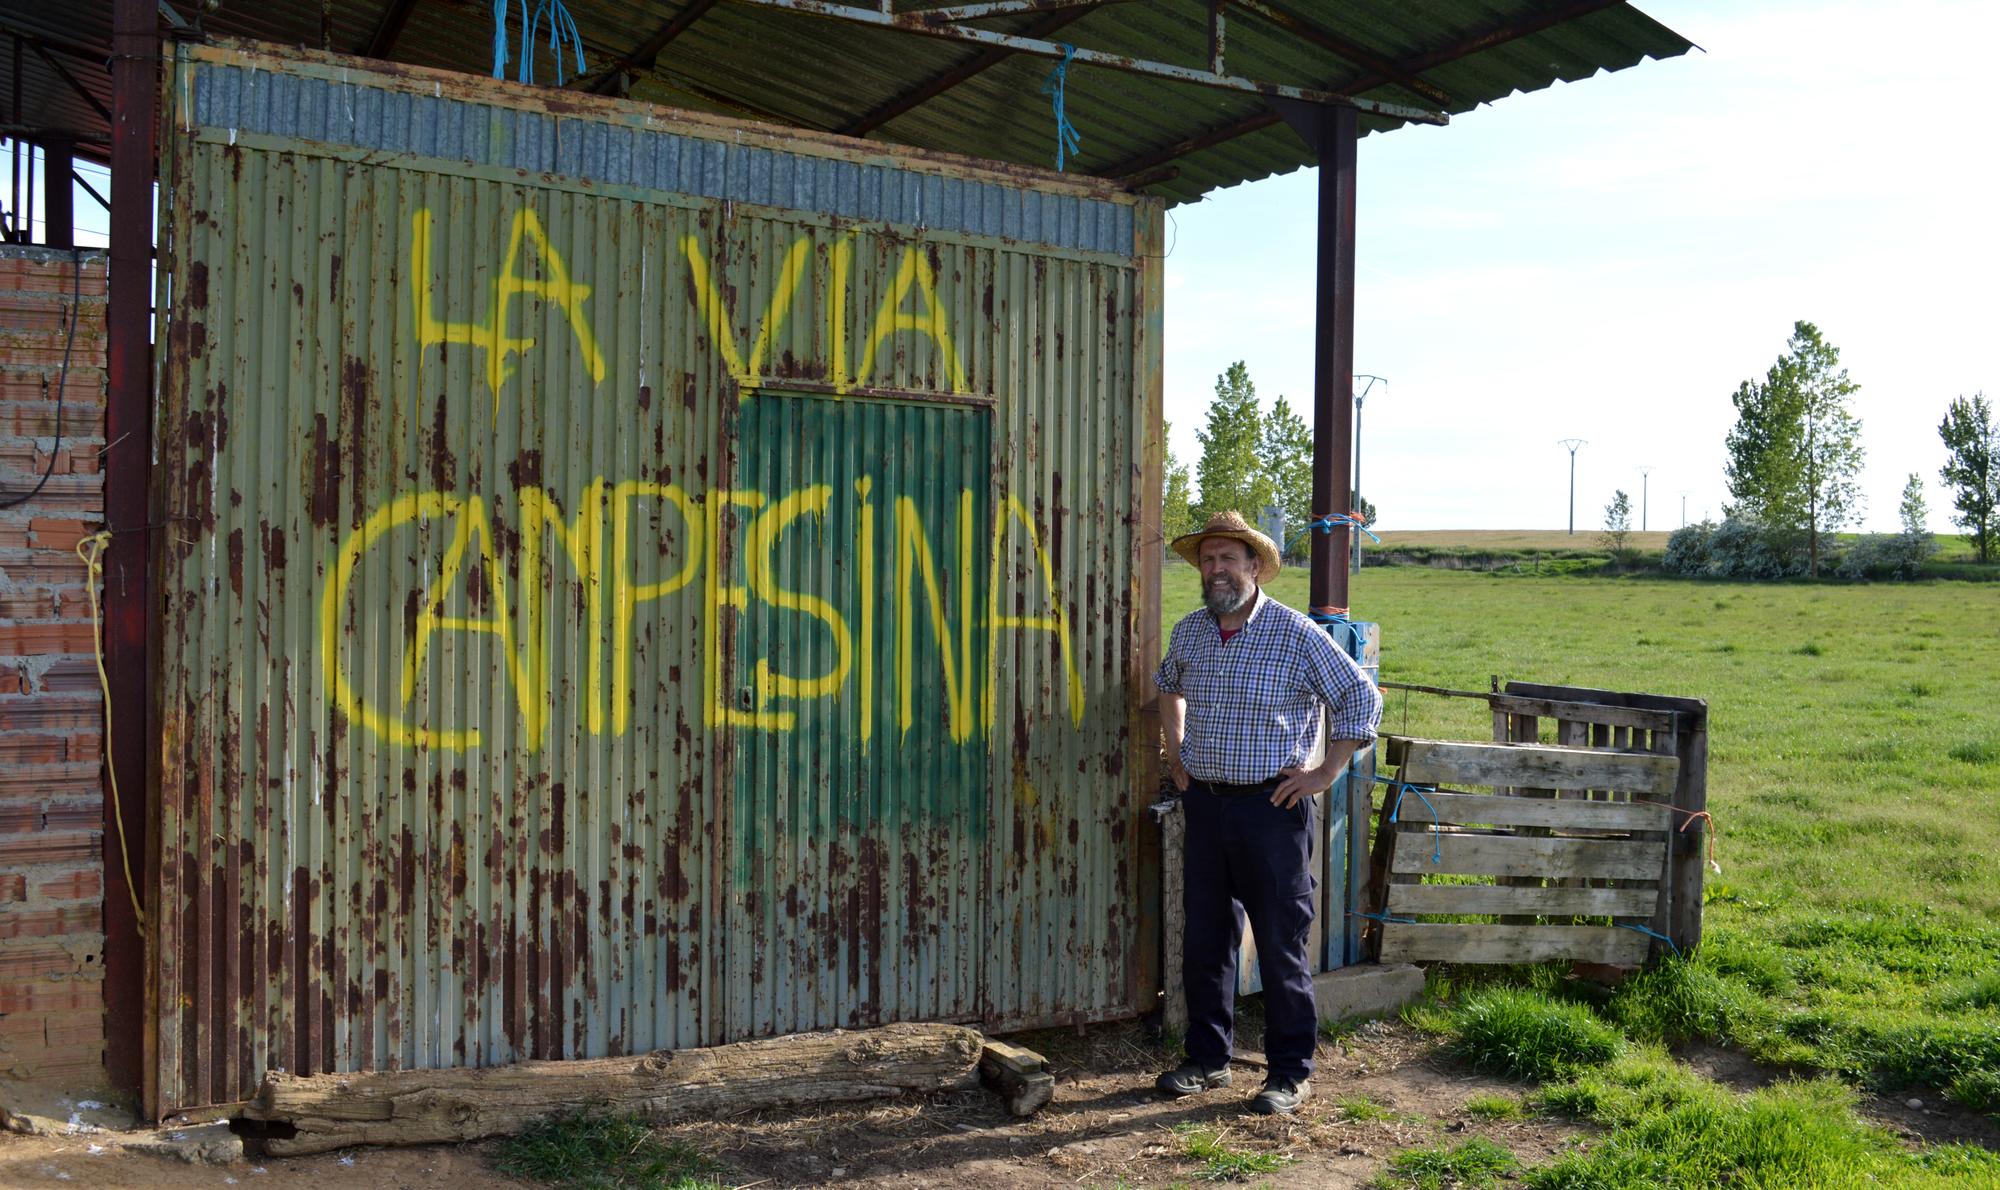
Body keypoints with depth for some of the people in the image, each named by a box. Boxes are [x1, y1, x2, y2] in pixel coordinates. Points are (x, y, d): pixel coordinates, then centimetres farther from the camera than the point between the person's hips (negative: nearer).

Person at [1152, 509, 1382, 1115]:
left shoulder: (1297, 634, -10)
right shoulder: (1189, 631, 6)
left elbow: (1362, 699, -4)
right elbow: (1168, 685, 28)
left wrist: (1325, 773, -7)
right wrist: (1175, 752, 17)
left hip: (1271, 808, -5)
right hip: (1205, 804, 5)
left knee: (1281, 945, 1)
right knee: (1205, 940, 11)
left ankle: (1291, 1071, 13)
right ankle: (1208, 1058, 25)